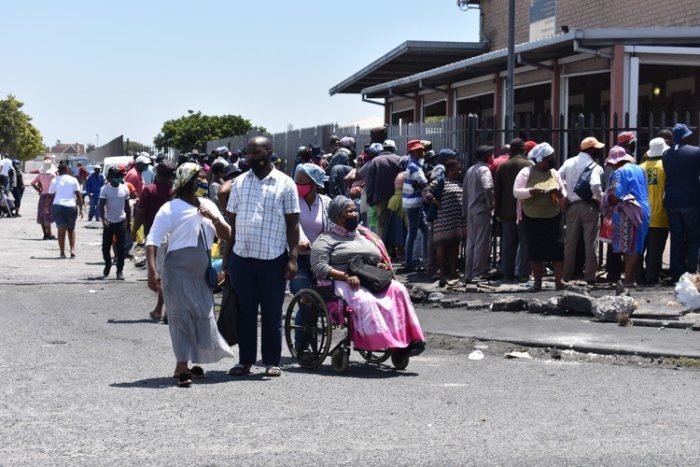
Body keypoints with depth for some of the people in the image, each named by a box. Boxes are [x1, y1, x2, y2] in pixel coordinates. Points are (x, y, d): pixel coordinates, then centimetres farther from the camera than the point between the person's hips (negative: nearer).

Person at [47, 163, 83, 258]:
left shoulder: (55, 180, 9)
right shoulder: (73, 180, 7)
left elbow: (51, 196, 6)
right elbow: (79, 195, 1)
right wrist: (80, 208, 3)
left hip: (58, 205, 0)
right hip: (71, 206, 0)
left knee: (61, 229, -2)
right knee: (71, 229, 14)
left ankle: (62, 252, -10)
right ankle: (72, 250, 1)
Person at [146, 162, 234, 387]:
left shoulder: (208, 206, 11)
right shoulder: (170, 209, -9)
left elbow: (226, 235, 10)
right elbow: (152, 241, -13)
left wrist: (215, 218, -10)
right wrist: (152, 271, -24)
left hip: (202, 273, 7)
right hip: (178, 273, -7)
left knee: (203, 317, 11)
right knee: (182, 317, -7)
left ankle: (187, 364, 26)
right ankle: (182, 367, -2)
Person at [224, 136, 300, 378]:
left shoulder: (285, 184, 1)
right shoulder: (240, 182, 10)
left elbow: (293, 223, -1)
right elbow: (232, 221, 13)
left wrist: (293, 258, -8)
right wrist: (226, 254, 7)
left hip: (273, 258, -3)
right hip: (242, 257, 3)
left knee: (272, 313, 5)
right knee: (245, 312, 7)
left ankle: (272, 361, 13)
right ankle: (245, 360, 15)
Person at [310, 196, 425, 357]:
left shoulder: (365, 236, 29)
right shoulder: (326, 240, 9)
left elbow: (381, 260, 35)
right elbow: (319, 267, -5)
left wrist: (383, 266, 8)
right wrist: (346, 276, -19)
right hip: (343, 282, -5)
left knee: (398, 290, -24)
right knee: (365, 300, -38)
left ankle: (405, 339, -35)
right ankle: (382, 341, -44)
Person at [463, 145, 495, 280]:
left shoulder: (470, 170, 14)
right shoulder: (484, 169, -12)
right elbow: (487, 188, -26)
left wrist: (465, 211, 17)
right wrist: (491, 205, -14)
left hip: (470, 210, 8)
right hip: (482, 211, -8)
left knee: (471, 242, 12)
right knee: (482, 243, -4)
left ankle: (469, 273, 16)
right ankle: (478, 273, -3)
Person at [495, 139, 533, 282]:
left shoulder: (503, 166, 4)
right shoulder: (529, 166, -6)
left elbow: (497, 190, 5)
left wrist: (498, 211, 10)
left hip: (507, 211, 3)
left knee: (508, 243, 9)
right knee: (523, 242, 1)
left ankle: (507, 274, 10)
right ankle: (521, 273, -4)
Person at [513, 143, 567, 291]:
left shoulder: (554, 173, 11)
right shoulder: (526, 172, -1)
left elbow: (564, 192, 18)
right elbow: (516, 192, -6)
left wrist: (560, 194, -6)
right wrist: (531, 191, -21)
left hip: (553, 218, 3)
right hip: (532, 218, -2)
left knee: (558, 248, -6)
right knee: (535, 250, 2)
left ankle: (559, 281, -1)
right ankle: (537, 282, 12)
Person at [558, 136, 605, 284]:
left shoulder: (569, 163, 5)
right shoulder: (595, 167, -11)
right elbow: (595, 186, -27)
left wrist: (563, 197, 5)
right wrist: (601, 199, -10)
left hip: (572, 205, 5)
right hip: (589, 206, -5)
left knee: (570, 242, 12)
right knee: (590, 242, 2)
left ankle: (567, 274, 16)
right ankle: (589, 275, 2)